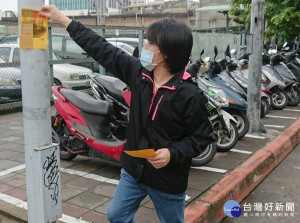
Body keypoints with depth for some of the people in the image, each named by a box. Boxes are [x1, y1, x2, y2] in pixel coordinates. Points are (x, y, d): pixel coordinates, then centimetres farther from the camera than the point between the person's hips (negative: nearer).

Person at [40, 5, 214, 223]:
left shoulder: (190, 94, -23)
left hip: (168, 179, -5)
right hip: (133, 169, 6)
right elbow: (103, 50, -2)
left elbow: (203, 136, -14)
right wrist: (65, 21, 2)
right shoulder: (138, 71, -7)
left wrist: (173, 153, -28)